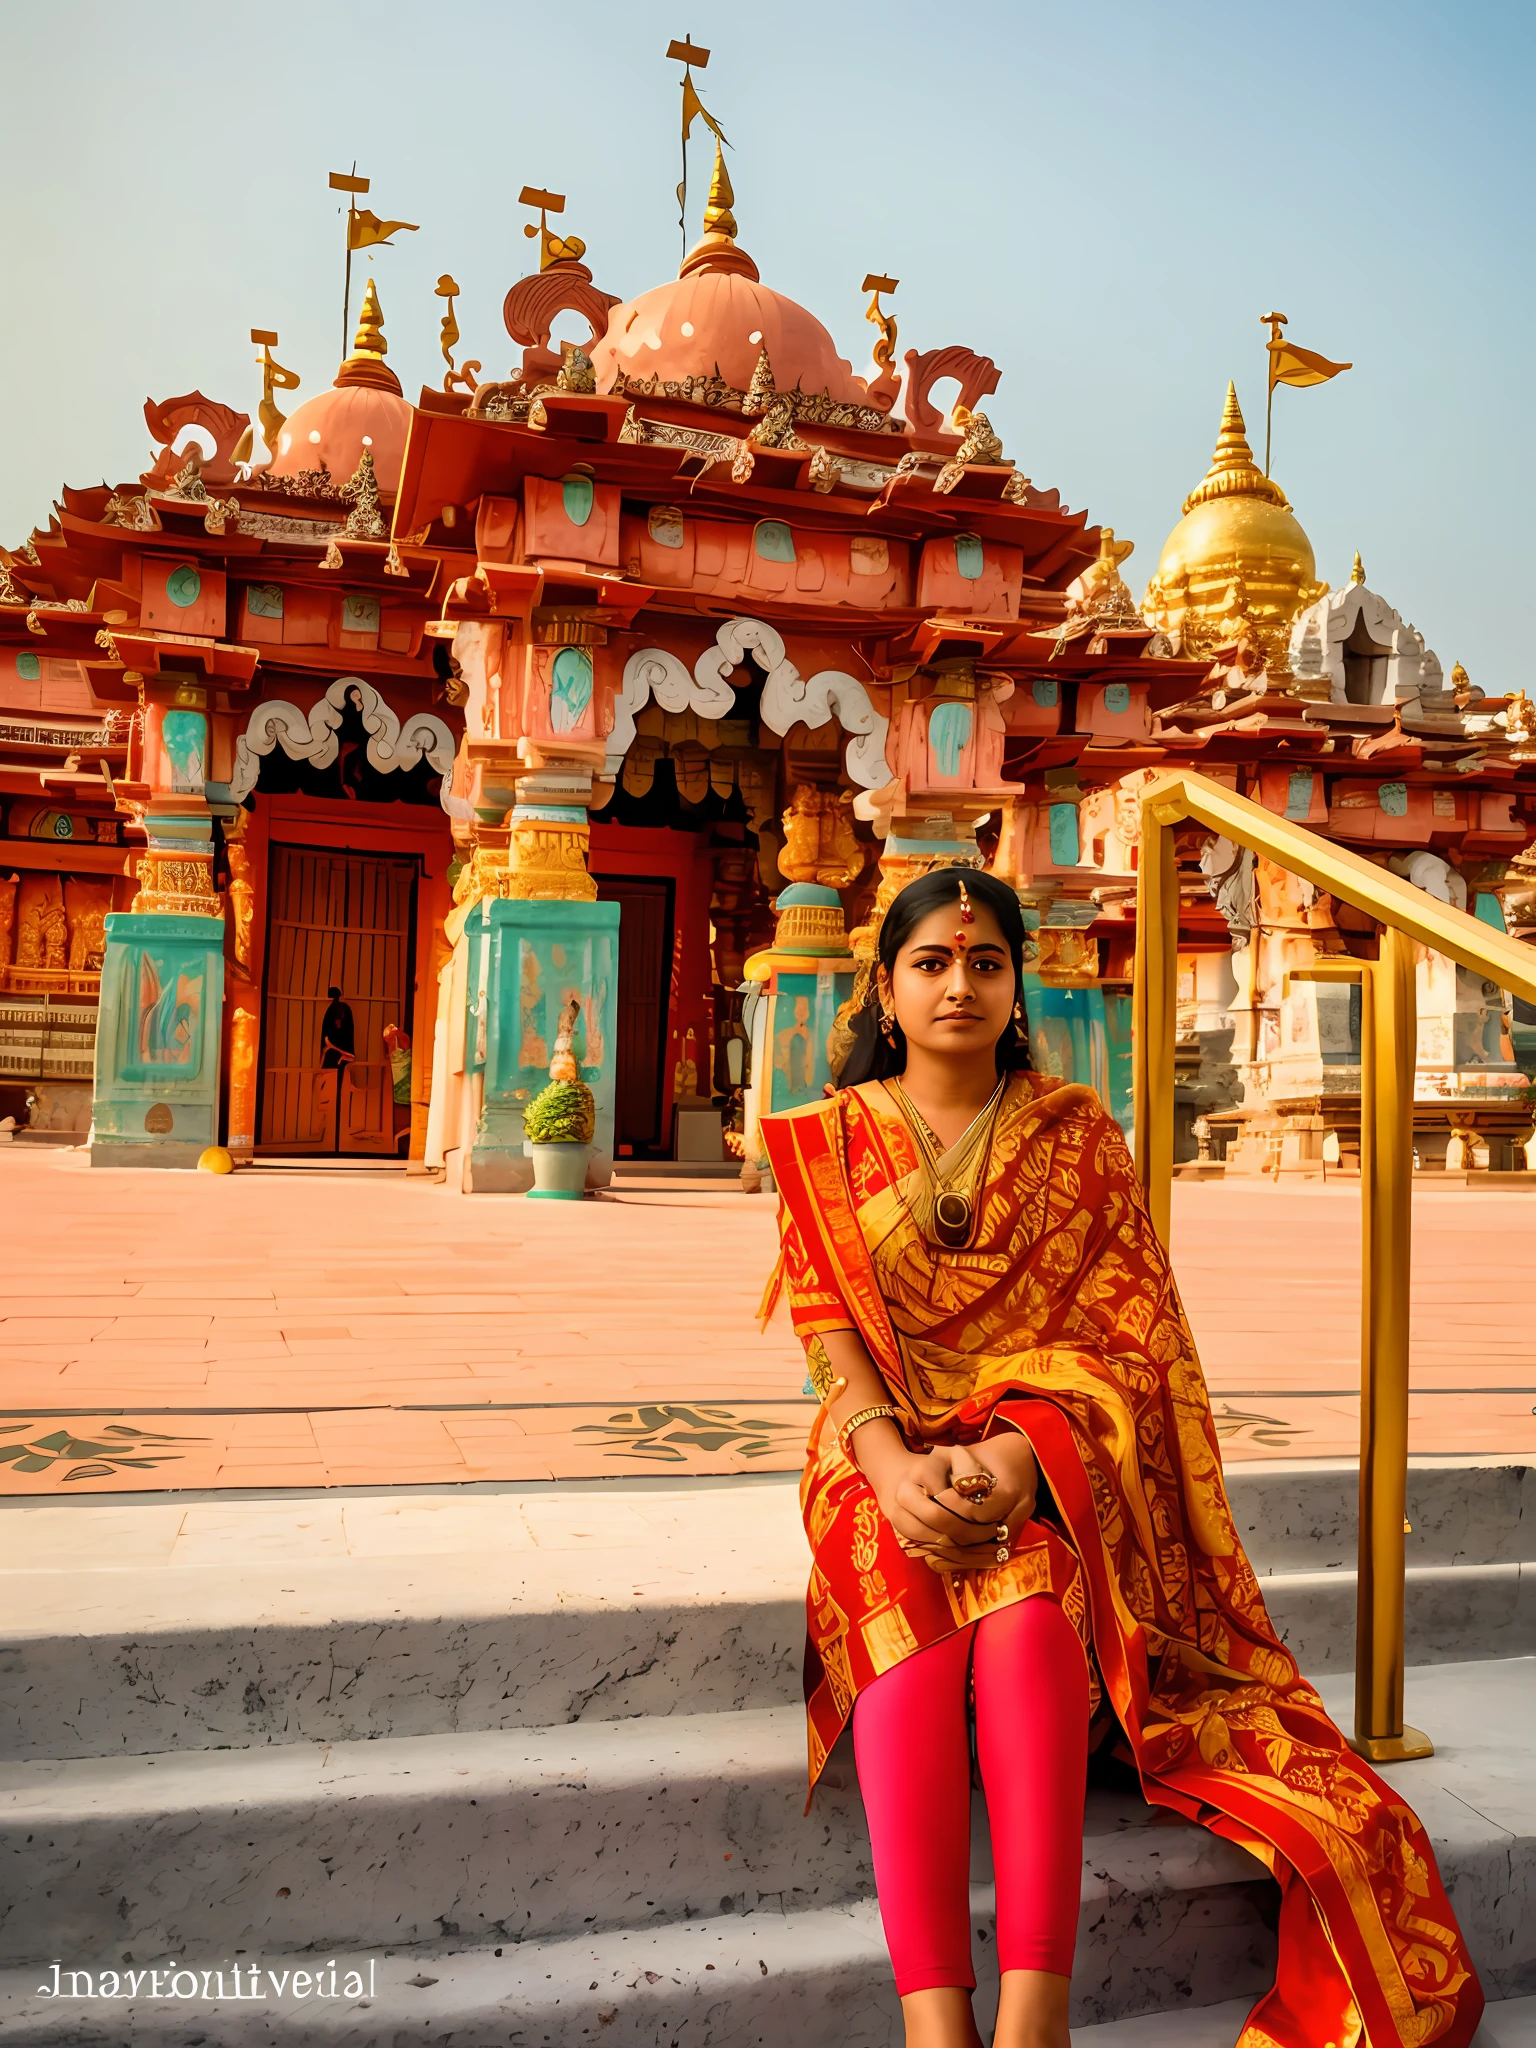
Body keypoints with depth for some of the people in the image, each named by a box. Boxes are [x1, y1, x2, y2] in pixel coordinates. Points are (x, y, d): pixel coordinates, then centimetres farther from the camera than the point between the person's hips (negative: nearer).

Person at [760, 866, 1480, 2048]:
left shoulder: (1078, 1137, 10)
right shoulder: (830, 1140, 11)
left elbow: (1122, 1330, 1)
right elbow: (829, 1328, 1)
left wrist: (1019, 1453, -19)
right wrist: (895, 1465, -19)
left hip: (1053, 1453, 0)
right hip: (889, 1452, 0)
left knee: (1025, 1615, -33)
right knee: (908, 1612, -33)